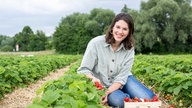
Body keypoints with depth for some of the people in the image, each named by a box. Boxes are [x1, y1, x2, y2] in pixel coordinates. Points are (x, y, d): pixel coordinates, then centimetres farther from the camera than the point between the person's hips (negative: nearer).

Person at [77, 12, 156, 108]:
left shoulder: (129, 49, -8)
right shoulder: (96, 43, -17)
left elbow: (121, 77, -13)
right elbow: (83, 70, -14)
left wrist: (107, 93, -29)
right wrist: (93, 78, -37)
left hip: (120, 83, 4)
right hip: (102, 86, -3)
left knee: (149, 98, -18)